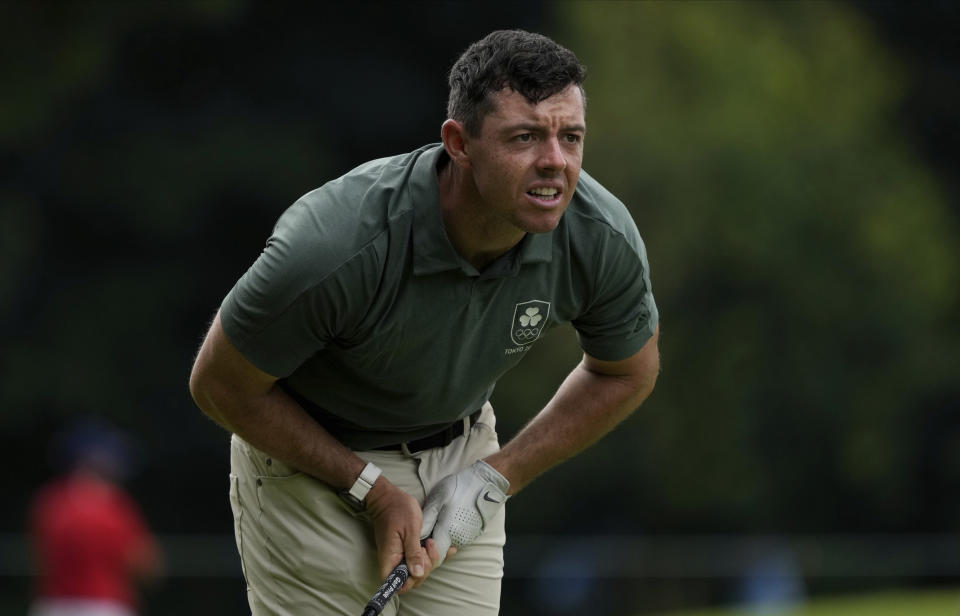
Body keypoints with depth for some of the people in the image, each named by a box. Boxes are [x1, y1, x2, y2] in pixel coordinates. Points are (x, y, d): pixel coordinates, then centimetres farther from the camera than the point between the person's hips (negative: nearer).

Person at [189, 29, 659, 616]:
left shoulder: (604, 240, -23)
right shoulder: (338, 247, -36)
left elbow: (628, 373, -1)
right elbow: (222, 385, -19)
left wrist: (496, 478, -9)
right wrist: (374, 491, -19)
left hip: (462, 452, 4)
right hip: (310, 457, -4)